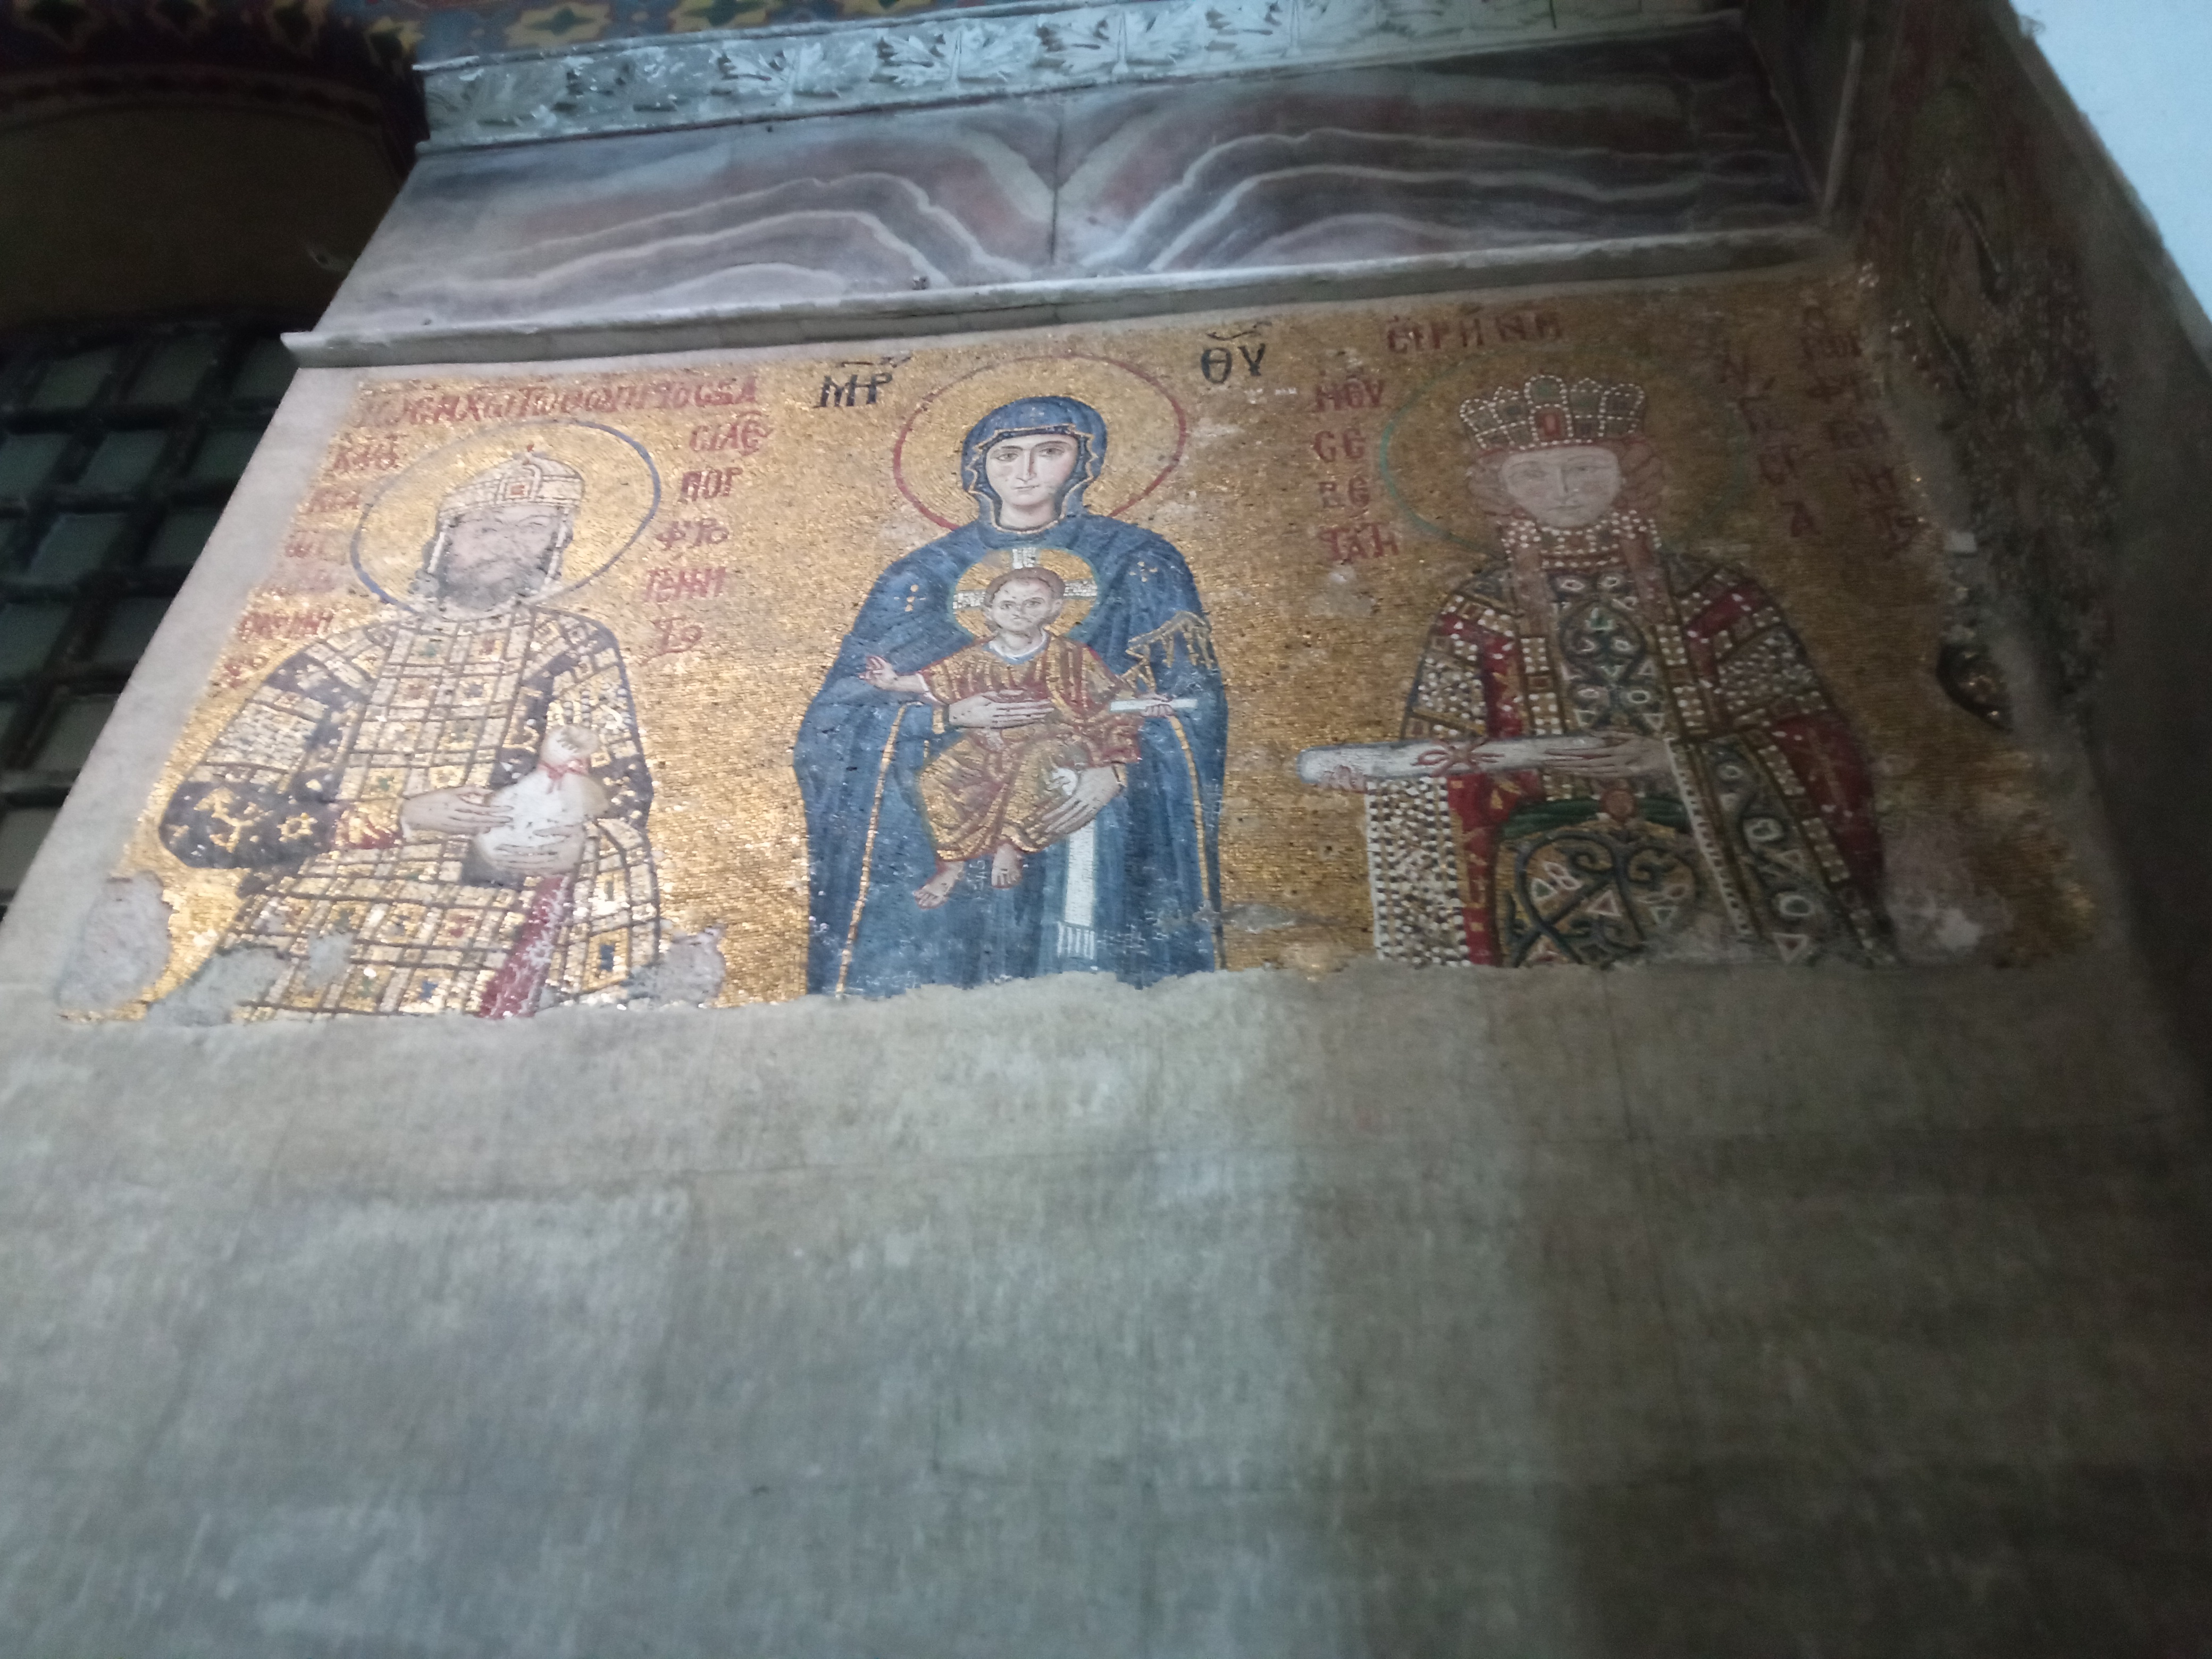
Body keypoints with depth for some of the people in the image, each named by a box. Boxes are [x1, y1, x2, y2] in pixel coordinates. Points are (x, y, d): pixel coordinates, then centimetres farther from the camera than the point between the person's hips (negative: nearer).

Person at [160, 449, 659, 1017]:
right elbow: (198, 821, 4)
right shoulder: (339, 661, 10)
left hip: (488, 970, 0)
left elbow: (622, 796, 3)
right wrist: (402, 817, -8)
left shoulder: (572, 647, 11)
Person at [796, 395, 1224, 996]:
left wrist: (1115, 772, -15)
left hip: (1091, 823, 0)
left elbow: (1192, 703, 3)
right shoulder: (924, 577, 11)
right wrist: (948, 716, -13)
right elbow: (842, 715, 6)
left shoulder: (1138, 565, 10)